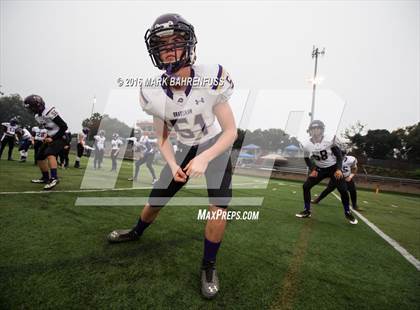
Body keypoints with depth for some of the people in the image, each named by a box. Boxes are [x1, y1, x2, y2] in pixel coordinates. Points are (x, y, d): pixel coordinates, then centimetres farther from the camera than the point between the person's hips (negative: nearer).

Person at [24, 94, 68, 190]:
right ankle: (45, 177, 26)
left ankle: (54, 178, -33)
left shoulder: (50, 112, -22)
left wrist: (53, 138, -21)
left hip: (60, 137, -9)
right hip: (51, 137, 9)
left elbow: (64, 127, -23)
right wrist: (47, 136, 5)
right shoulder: (37, 116, 6)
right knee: (39, 156, 10)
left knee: (49, 153, -30)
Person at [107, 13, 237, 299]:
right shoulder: (155, 94, -16)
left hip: (216, 144, -2)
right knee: (156, 198, 8)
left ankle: (209, 265, 7)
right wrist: (172, 165, -17)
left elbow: (230, 131, -20)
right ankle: (136, 232, 43)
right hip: (185, 147, 3)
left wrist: (204, 158, -33)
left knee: (219, 205, -20)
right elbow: (162, 137, -2)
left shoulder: (211, 79, -26)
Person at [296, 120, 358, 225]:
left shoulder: (329, 141, -22)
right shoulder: (307, 145, -14)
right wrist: (313, 169, -8)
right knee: (306, 186, -8)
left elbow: (339, 155, -11)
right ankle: (307, 211, 7)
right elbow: (307, 159, 4)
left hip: (333, 168, -2)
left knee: (343, 190, -8)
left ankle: (348, 213, 17)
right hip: (320, 169, 3)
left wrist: (338, 169, -19)